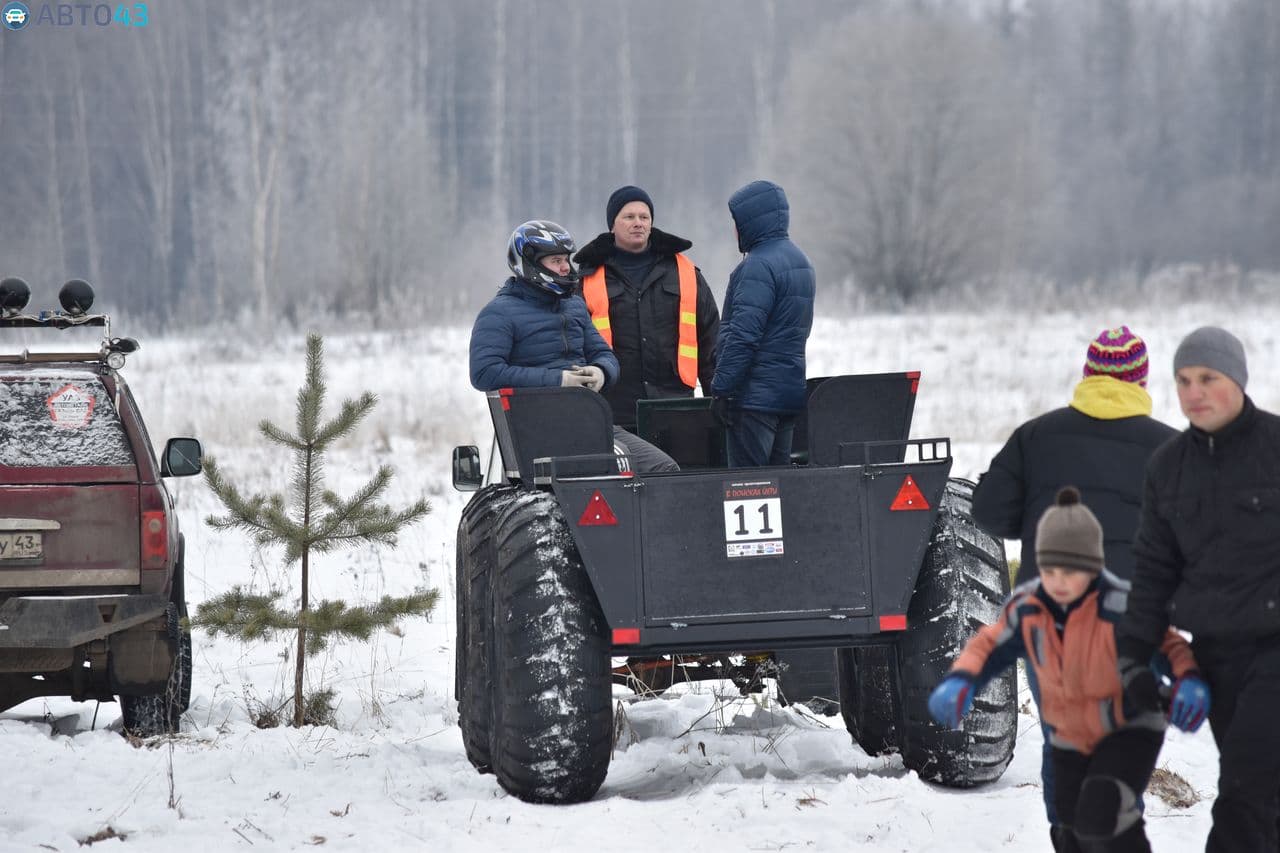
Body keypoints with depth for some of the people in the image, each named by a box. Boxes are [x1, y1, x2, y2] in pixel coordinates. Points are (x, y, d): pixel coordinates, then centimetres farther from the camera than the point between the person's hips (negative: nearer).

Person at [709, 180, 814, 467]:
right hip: (791, 393, 9)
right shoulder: (801, 261, 16)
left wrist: (721, 389, -18)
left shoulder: (759, 265, -14)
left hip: (756, 397, -9)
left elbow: (743, 333, -20)